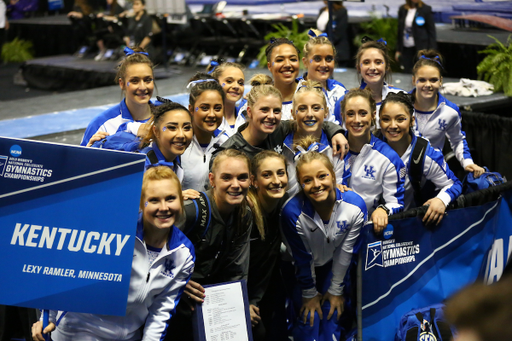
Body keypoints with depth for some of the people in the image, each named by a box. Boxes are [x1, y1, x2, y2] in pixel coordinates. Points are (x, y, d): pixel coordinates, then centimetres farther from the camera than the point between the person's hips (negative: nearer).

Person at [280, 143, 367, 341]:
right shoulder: (292, 213, -34)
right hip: (303, 270, -2)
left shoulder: (355, 206, -26)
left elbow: (345, 251, -13)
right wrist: (309, 294, -5)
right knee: (309, 321, -8)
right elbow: (302, 258, -18)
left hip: (332, 265, 2)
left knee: (331, 317, -1)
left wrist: (335, 290, -3)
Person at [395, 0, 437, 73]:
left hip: (420, 48, -4)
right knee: (407, 72, 3)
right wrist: (398, 50, 15)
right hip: (406, 48, 4)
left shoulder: (426, 9, -3)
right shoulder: (402, 9, 8)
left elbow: (431, 31, -2)